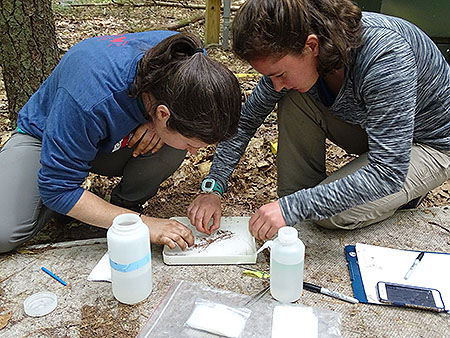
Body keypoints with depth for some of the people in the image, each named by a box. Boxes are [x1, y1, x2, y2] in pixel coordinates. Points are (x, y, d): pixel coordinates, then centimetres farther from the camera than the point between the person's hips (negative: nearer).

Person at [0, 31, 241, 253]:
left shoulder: (189, 61, -28)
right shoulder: (93, 101, -43)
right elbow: (57, 188, -31)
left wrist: (157, 125, -30)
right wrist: (143, 224, -34)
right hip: (44, 136, -3)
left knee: (169, 148, -30)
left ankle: (126, 203, -3)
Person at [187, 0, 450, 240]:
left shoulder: (385, 57, -38)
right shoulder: (289, 50, -18)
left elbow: (388, 173, -37)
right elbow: (247, 119, -7)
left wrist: (294, 207, -39)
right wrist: (214, 186, -16)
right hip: (370, 126, 6)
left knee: (332, 213, -23)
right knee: (294, 101, -18)